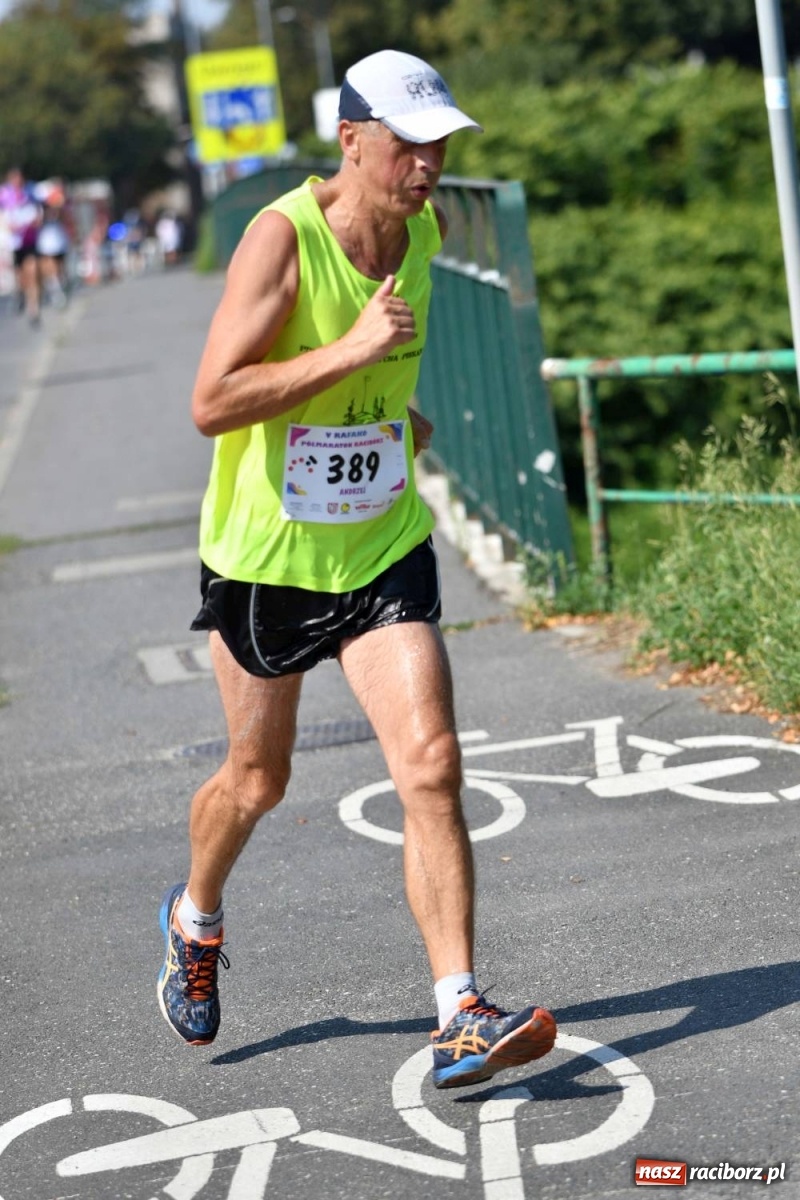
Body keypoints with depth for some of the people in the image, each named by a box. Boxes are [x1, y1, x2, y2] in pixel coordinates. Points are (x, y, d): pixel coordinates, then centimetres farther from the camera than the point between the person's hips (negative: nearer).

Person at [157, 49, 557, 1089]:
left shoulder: (424, 230, -1)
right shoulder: (280, 236, -21)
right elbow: (211, 402, -29)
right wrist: (352, 352, -33)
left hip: (383, 552, 4)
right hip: (265, 556, -4)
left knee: (431, 763, -13)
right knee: (257, 780, 14)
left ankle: (459, 1019, -12)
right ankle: (196, 919, 46)